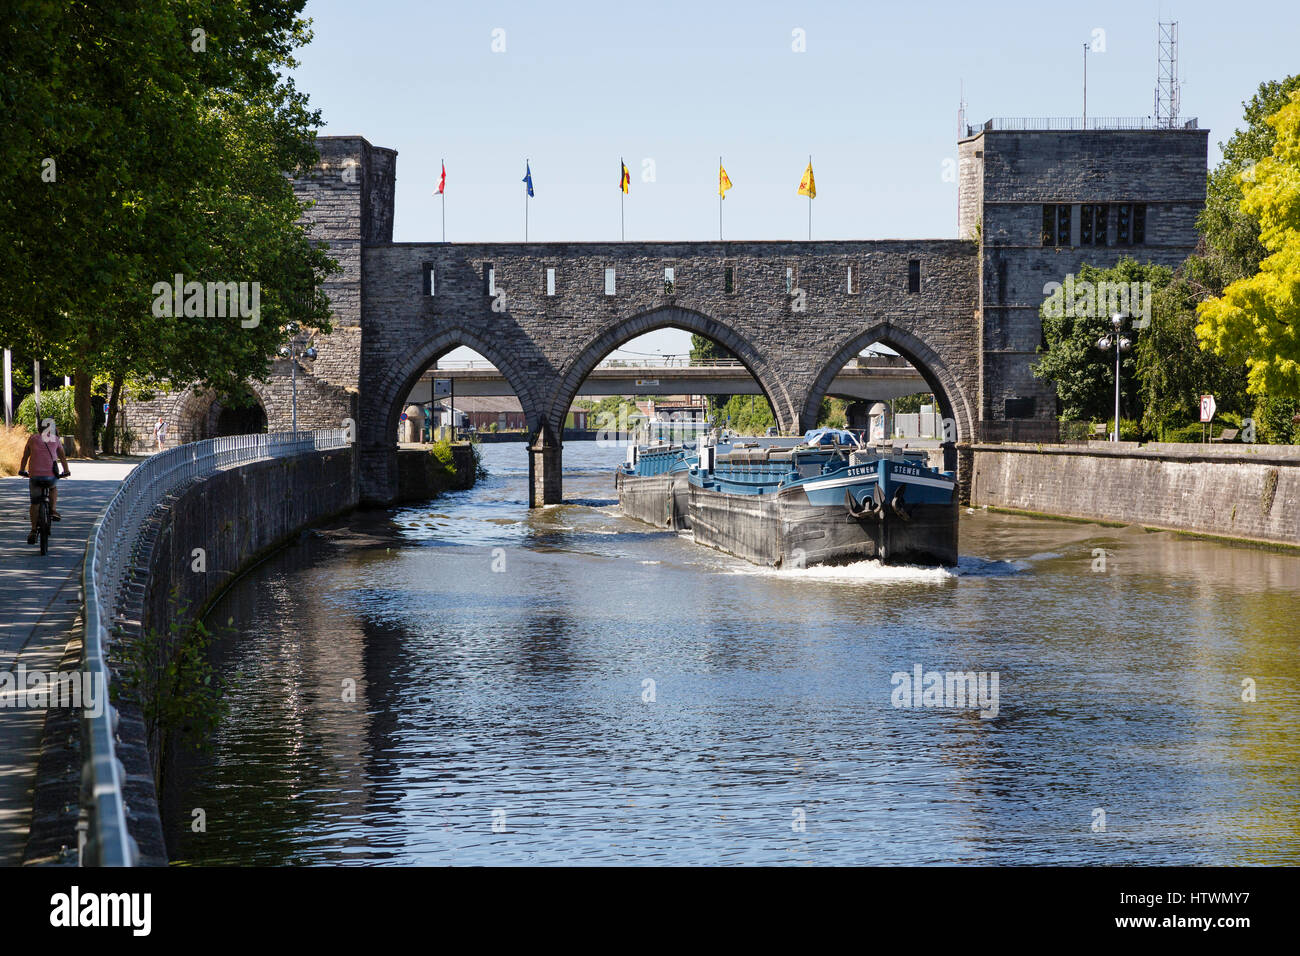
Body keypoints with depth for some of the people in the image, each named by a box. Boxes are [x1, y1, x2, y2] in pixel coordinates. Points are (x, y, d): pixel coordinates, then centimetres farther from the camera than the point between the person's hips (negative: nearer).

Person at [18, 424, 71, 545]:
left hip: (35, 476, 0)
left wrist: (22, 470, 36)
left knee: (35, 503, 12)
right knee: (54, 488, 35)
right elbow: (62, 457, 23)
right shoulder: (55, 440, 12)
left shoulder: (33, 439, 13)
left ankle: (33, 531, 6)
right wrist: (66, 471, 37)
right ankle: (53, 510, 17)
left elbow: (25, 457, 22)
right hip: (51, 476, 0)